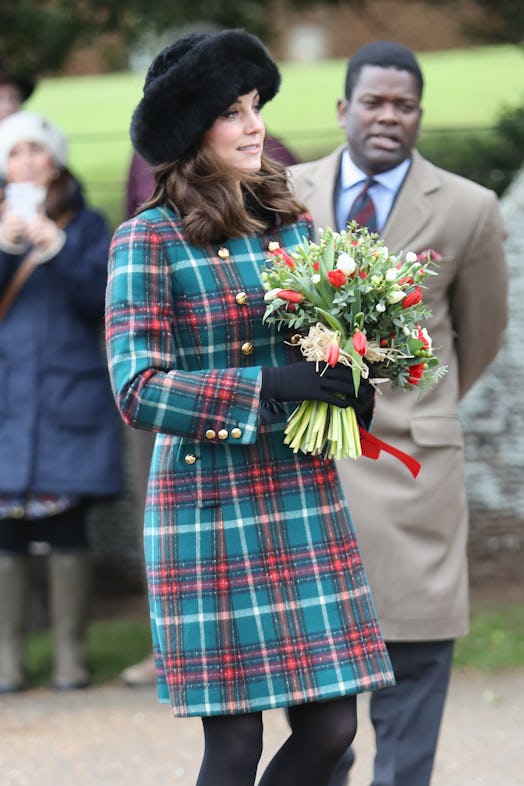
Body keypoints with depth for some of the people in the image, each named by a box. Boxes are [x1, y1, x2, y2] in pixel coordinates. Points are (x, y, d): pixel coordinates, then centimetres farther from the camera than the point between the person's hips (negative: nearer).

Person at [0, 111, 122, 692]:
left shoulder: (86, 226, 9)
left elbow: (104, 299, -3)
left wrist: (58, 247, -14)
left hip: (70, 399, -1)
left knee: (67, 532, -2)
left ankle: (70, 656, 5)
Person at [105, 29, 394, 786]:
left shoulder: (291, 222, 10)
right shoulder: (149, 240, -7)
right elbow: (137, 390, -14)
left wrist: (352, 388, -3)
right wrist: (265, 385, -22)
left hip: (305, 495, 6)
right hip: (212, 504, -6)